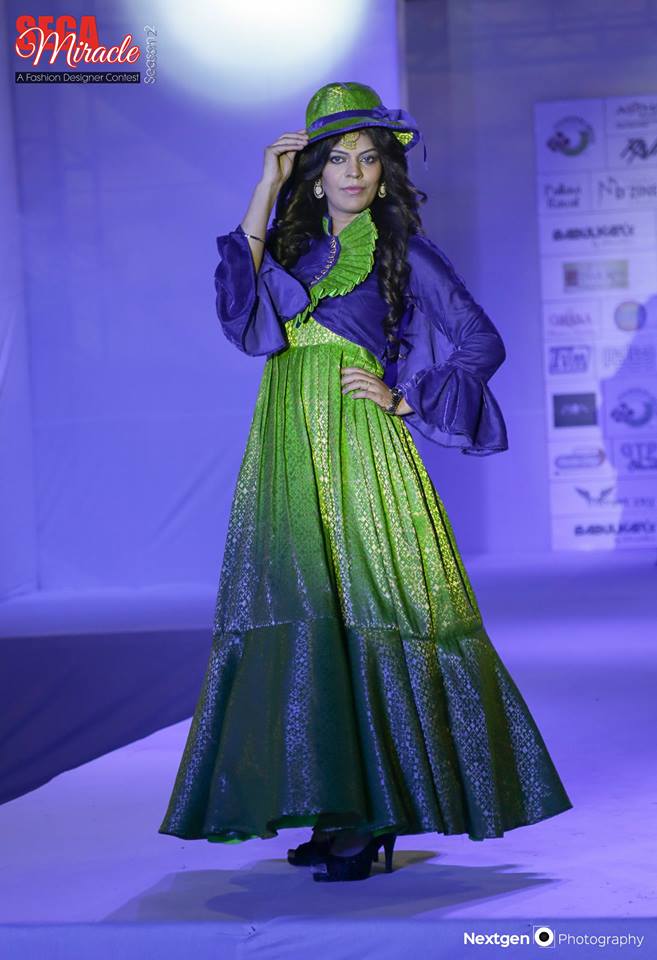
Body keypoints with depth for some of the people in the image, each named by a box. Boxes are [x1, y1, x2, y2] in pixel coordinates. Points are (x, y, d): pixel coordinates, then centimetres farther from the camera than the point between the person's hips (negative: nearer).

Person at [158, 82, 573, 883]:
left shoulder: (406, 254, 5)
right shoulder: (292, 250, 15)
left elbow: (482, 346, 4)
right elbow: (241, 315, -5)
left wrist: (402, 398, -4)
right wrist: (265, 193, -4)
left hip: (363, 452, -4)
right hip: (287, 456, 4)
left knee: (370, 619, -9)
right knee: (301, 621, 0)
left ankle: (372, 817, -5)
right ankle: (337, 811, 7)